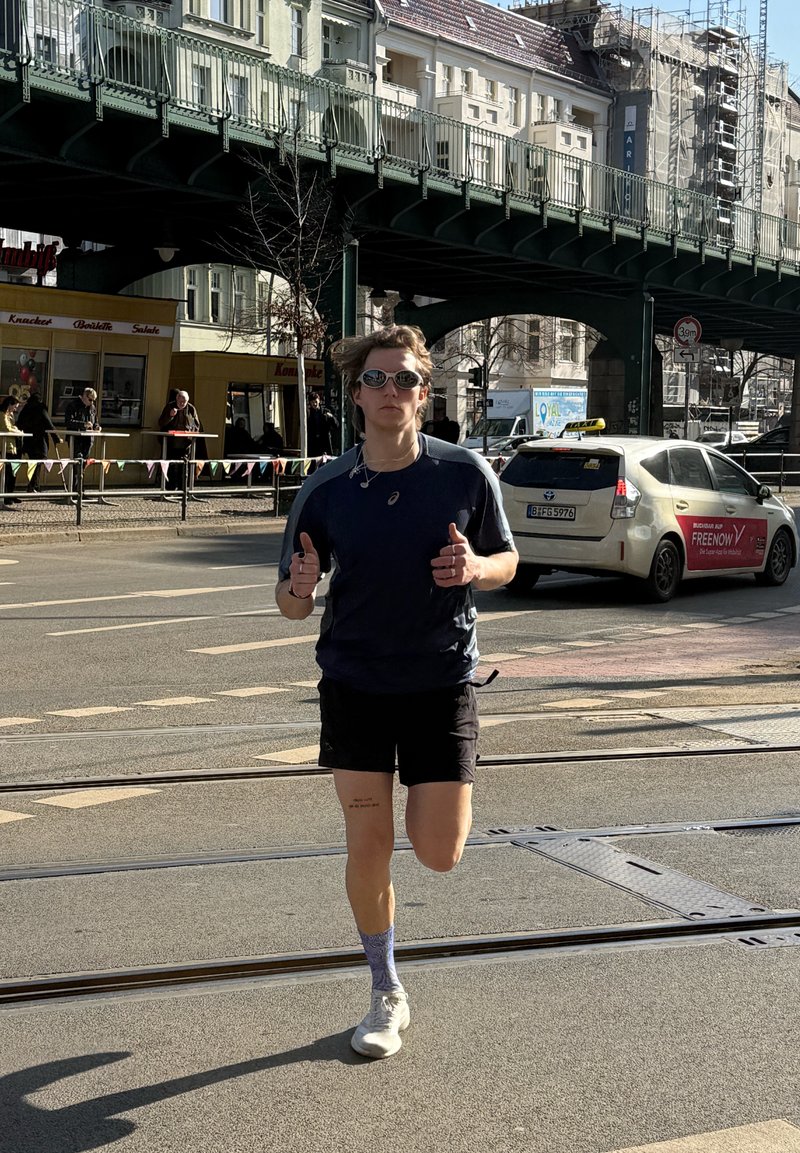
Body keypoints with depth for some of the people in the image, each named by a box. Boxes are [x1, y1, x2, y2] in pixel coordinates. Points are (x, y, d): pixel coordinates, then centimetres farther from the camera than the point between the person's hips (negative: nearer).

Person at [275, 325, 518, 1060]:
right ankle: (387, 997, 22)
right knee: (368, 848, 1)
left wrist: (475, 567, -19)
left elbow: (506, 561, 5)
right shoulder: (325, 491, -6)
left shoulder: (466, 473, -7)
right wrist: (298, 591, -24)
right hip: (354, 682, 1)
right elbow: (291, 600, 1)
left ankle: (434, 797, 35)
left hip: (443, 681, 0)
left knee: (439, 854, -4)